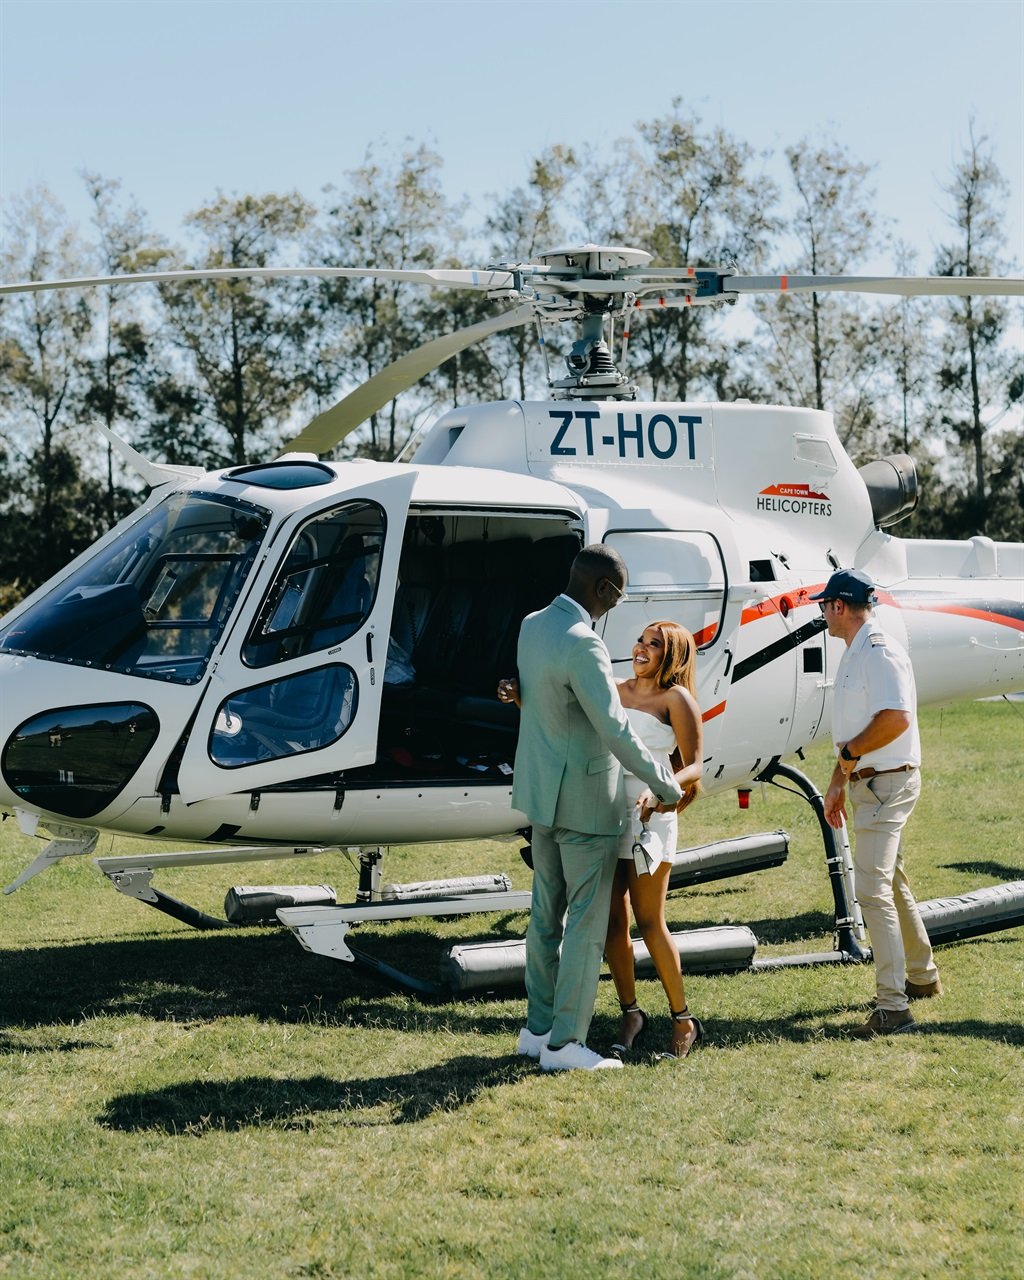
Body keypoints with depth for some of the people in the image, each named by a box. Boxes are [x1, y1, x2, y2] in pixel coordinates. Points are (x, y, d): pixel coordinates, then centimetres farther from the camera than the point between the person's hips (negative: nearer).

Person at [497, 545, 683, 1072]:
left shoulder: (532, 625, 4)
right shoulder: (582, 644, -24)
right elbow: (615, 731, -25)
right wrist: (666, 785, -14)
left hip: (542, 791, 9)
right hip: (584, 800, -9)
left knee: (547, 912, 16)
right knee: (587, 922, 0)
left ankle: (538, 1029, 24)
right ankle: (564, 1043, 6)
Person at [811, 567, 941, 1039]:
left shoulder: (880, 652, -17)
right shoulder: (852, 655, 16)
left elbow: (896, 718, -27)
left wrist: (850, 753, -16)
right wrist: (838, 782, 19)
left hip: (887, 783, -11)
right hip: (867, 783, 11)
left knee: (873, 890, -14)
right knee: (892, 884, 20)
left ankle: (892, 1005, -13)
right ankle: (922, 977, 34)